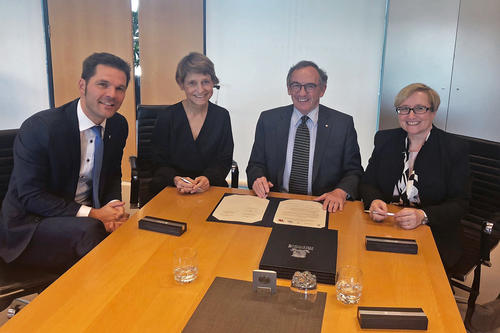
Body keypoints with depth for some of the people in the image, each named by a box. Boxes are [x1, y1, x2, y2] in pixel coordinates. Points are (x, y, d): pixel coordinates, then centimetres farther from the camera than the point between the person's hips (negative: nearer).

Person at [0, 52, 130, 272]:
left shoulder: (119, 125, 0)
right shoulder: (38, 127, -19)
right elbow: (30, 196, -17)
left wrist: (113, 207, -12)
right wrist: (92, 214, -24)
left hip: (93, 215, 6)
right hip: (31, 224, -5)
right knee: (91, 230, -33)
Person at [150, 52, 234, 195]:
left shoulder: (222, 116, 6)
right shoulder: (167, 117, 1)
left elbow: (224, 162, 5)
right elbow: (160, 163, 1)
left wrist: (208, 179, -17)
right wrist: (175, 179, -21)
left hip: (211, 188, -1)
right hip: (170, 189, 1)